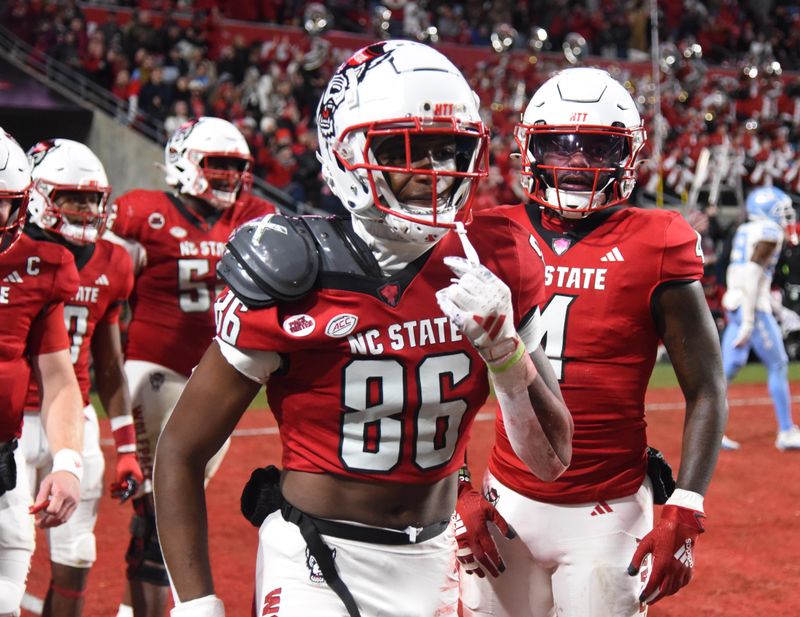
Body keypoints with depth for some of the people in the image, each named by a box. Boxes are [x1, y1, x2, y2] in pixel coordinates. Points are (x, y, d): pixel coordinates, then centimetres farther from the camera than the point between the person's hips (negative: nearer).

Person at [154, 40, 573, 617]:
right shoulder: (296, 277, -15)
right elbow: (181, 451, -7)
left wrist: (504, 347, -16)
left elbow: (553, 458, 0)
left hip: (430, 567, 4)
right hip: (315, 565, -4)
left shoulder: (492, 266, -4)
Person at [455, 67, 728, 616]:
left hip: (608, 514, -3)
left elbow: (706, 392, -3)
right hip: (507, 505, 3)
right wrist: (458, 493, 2)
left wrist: (683, 516, -12)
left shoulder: (654, 251, -5)